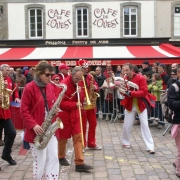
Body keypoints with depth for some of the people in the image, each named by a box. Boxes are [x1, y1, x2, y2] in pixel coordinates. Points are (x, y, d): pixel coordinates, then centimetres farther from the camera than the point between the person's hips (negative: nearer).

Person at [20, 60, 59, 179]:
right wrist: (33, 125, -20)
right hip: (37, 130, -5)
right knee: (40, 161, 4)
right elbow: (24, 110, -11)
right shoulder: (29, 88, -11)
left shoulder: (50, 86, 7)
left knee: (54, 158, 6)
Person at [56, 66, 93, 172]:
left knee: (78, 137, -1)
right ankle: (61, 157, 34)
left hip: (74, 115, 6)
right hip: (64, 115, -6)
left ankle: (79, 163, -1)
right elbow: (61, 103, -21)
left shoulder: (77, 84, 5)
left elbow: (79, 99, 10)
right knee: (63, 138, 11)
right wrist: (75, 104, -26)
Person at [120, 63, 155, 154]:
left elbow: (144, 92, -22)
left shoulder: (140, 78, -15)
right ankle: (126, 142, 29)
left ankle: (150, 147, 0)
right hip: (129, 105, 3)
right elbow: (124, 92, 5)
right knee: (127, 125, 6)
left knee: (145, 125, -3)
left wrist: (131, 93, -29)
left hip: (141, 104, -3)